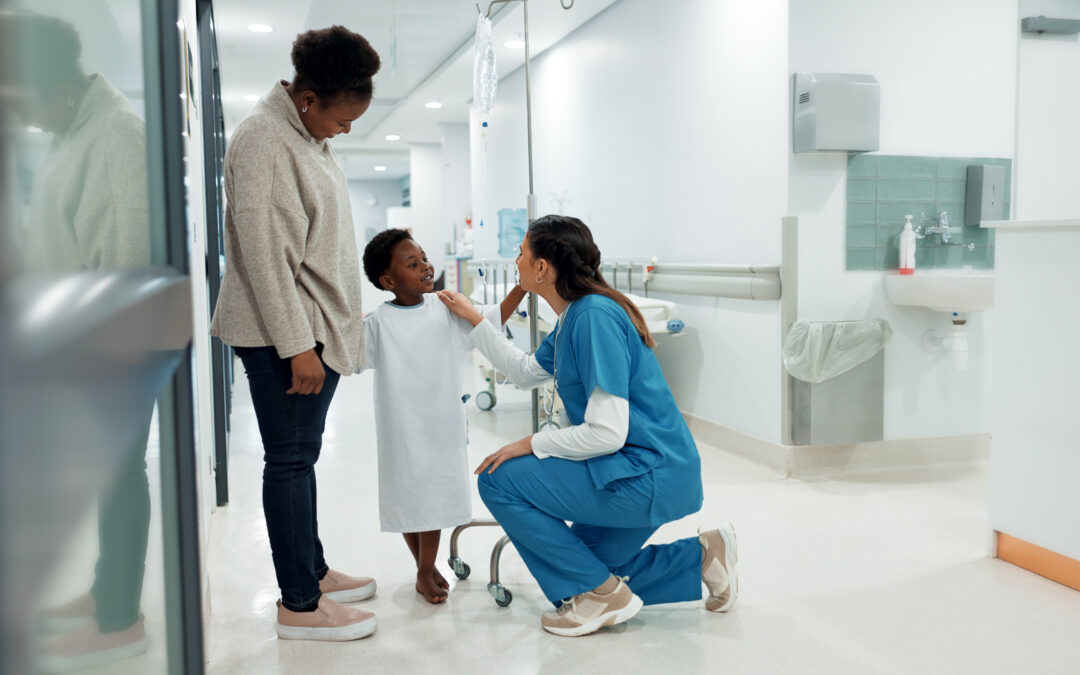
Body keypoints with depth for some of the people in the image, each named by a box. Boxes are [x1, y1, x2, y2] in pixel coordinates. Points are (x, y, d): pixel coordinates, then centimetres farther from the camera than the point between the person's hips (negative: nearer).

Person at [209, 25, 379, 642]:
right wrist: (296, 345, -19)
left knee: (302, 457, 16)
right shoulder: (262, 139, -14)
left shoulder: (312, 139, 15)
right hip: (281, 335, -9)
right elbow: (263, 252, -19)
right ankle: (300, 606, 8)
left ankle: (313, 571, 28)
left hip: (315, 329, 9)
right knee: (291, 459, -2)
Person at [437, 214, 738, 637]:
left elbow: (607, 433, -25)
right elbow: (526, 372, 25)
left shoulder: (595, 317, -22)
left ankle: (601, 593, -2)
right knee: (579, 567, 21)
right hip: (644, 474, 10)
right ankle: (700, 556, 21)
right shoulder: (574, 316, 9)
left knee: (499, 481, -11)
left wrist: (532, 444, -13)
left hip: (648, 475, -10)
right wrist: (473, 319, 23)